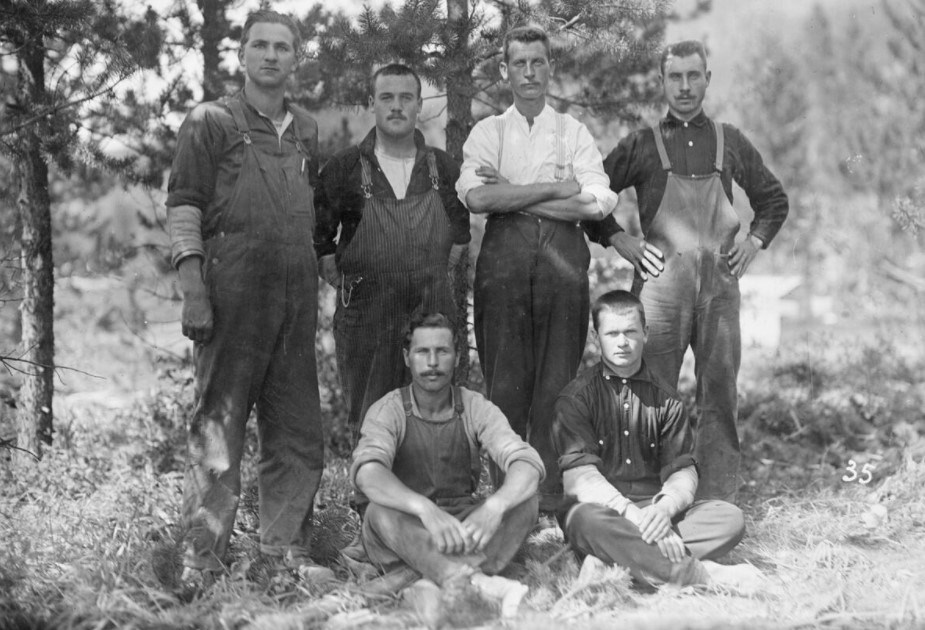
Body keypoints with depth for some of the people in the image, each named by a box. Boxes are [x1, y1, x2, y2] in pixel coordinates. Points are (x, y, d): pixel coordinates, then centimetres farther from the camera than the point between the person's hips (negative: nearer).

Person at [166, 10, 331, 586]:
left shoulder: (306, 129, 17)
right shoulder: (211, 122, 1)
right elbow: (184, 206, -5)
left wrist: (314, 281, 15)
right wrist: (193, 290, -14)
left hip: (297, 295, 6)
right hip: (233, 293, -6)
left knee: (298, 433, 8)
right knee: (219, 428, -4)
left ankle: (288, 551, 18)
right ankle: (202, 563, 2)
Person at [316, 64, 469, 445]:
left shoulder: (443, 167, 7)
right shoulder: (344, 168, 0)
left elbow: (460, 228, 21)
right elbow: (318, 233, 7)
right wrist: (342, 283, 4)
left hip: (433, 309, 2)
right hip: (366, 312, -2)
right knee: (368, 419, 1)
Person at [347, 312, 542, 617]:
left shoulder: (476, 408, -1)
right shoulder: (387, 411, -7)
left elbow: (529, 465, -16)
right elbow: (367, 472, -28)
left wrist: (494, 507, -39)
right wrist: (425, 509, -47)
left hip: (465, 529, 2)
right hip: (404, 535, -2)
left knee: (524, 501, -22)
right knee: (381, 512, -34)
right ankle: (483, 584, -49)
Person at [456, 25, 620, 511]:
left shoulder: (574, 132, 14)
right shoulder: (487, 132, 13)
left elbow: (598, 204, -2)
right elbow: (475, 197, -6)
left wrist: (512, 195, -5)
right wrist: (555, 188, -7)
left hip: (563, 258, 0)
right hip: (503, 258, 0)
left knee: (558, 379, -2)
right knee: (505, 379, -1)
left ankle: (553, 494, 2)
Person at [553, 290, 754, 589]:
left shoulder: (665, 399, 14)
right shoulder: (577, 397, 3)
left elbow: (683, 471, 6)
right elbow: (579, 477, -9)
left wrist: (664, 508, -19)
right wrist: (633, 516, -25)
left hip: (656, 510, 4)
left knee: (731, 518, -21)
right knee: (587, 520, -39)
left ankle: (611, 561, -34)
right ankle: (698, 574, -40)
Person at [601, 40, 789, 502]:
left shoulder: (730, 142, 14)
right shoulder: (642, 145, 7)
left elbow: (774, 199, 25)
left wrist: (754, 241, 12)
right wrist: (621, 242, 1)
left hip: (719, 281, 2)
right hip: (660, 278, -2)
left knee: (720, 393, 2)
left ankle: (719, 500, 7)